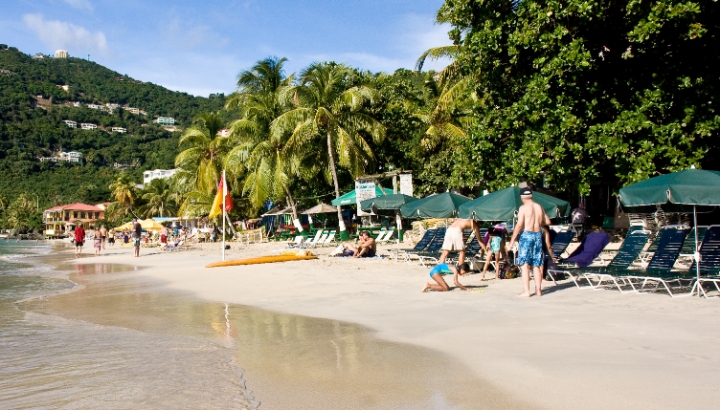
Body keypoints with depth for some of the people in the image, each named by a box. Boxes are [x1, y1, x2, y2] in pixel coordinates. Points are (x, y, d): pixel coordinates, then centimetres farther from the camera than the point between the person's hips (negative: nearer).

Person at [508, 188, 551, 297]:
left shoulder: (523, 208, -7)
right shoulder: (539, 207, 10)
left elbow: (519, 224, -15)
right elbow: (547, 222, 14)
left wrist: (512, 240, -12)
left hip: (526, 235, -6)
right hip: (538, 235, 6)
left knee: (524, 264, -4)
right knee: (536, 265, 13)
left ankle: (526, 291, -7)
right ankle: (538, 290, 15)